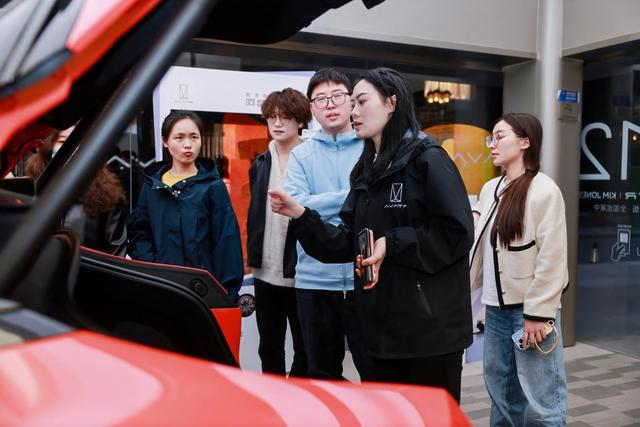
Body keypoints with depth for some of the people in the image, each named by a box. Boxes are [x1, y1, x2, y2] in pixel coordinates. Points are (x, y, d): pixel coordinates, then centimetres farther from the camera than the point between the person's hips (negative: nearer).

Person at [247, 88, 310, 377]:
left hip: (300, 273, -6)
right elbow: (254, 215, 15)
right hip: (265, 272, 6)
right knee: (269, 347, 17)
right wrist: (252, 256, 12)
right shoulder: (260, 164, 11)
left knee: (304, 348, 9)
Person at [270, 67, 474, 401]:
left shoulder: (427, 159, -10)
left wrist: (392, 243, -19)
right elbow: (349, 243, 8)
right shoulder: (365, 169, 13)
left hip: (431, 325, -7)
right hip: (383, 325, 7)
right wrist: (300, 215, -3)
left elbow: (457, 232, -17)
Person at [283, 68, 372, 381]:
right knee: (321, 373, 16)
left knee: (376, 371, 8)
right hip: (315, 279, 2)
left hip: (364, 276, -2)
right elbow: (295, 205, -9)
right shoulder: (301, 155, 7)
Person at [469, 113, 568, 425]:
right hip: (496, 308, 7)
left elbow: (552, 258, -14)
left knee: (539, 400, 0)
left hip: (530, 309, -6)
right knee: (501, 394, 17)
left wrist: (538, 313, -15)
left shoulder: (544, 190, -10)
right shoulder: (490, 189, 10)